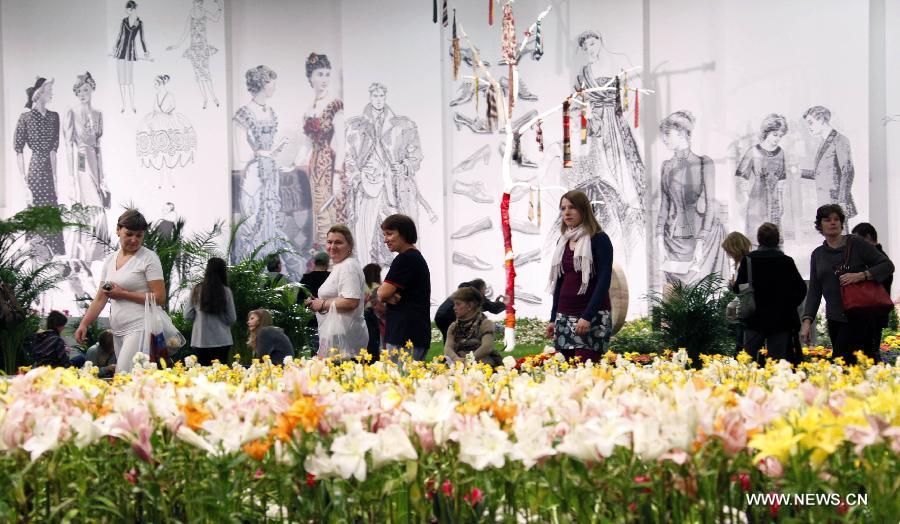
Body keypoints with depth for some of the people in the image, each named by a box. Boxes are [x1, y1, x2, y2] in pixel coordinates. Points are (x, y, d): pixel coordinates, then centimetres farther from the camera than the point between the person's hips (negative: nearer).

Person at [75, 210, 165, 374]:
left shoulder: (148, 258, -2)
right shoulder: (110, 260, 17)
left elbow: (159, 298, -10)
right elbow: (100, 299, 19)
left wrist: (123, 294, -9)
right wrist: (84, 324, 7)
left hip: (139, 328, -7)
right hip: (118, 331, 7)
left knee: (124, 378, -20)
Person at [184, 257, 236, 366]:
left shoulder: (197, 290, -2)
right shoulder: (226, 291, -6)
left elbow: (187, 316, 2)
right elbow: (231, 319, -2)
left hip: (200, 341, 1)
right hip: (221, 341, -1)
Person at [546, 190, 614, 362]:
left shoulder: (599, 239, -4)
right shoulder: (563, 242, 14)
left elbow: (604, 281, -11)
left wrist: (587, 317, -19)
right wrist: (553, 319, 15)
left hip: (592, 316, -6)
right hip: (565, 316, 6)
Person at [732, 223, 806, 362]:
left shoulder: (748, 260, -6)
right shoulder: (787, 261, -2)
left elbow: (738, 288, -7)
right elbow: (801, 288, -2)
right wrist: (789, 306, 12)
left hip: (755, 320, -1)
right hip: (781, 320, 1)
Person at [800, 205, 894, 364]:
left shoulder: (856, 244, 0)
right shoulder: (817, 254, 14)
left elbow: (888, 266, -2)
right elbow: (814, 290, 12)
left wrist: (861, 275, -17)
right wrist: (807, 321, 0)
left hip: (858, 316, -5)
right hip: (835, 319, 5)